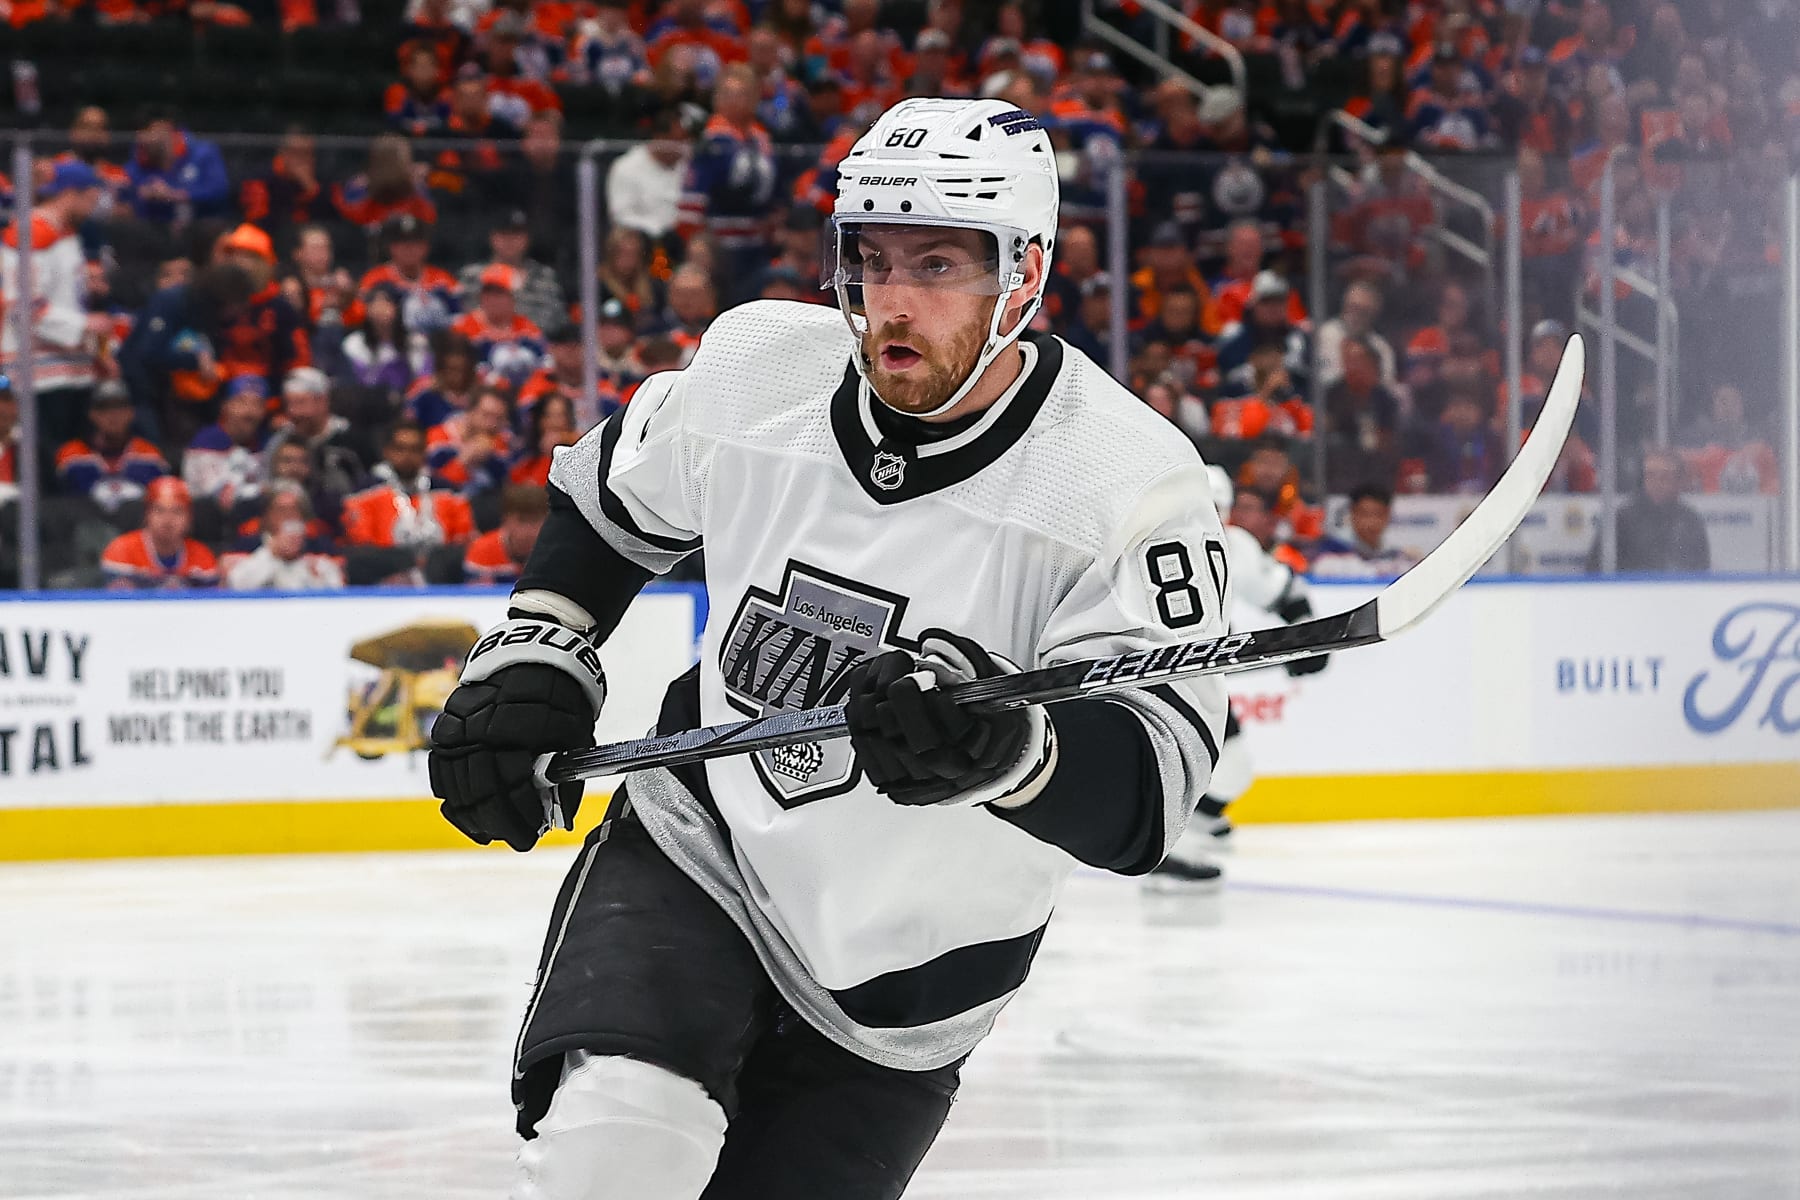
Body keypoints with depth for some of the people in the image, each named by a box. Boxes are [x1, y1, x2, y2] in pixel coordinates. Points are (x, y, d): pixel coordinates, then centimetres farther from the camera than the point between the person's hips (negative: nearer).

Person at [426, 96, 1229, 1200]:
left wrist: (1008, 745, -51)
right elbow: (615, 496, 14)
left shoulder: (1130, 483, -22)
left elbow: (1147, 794, -31)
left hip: (901, 980, -1)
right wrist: (531, 659, 3)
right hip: (695, 852, 1)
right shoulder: (756, 365, -10)